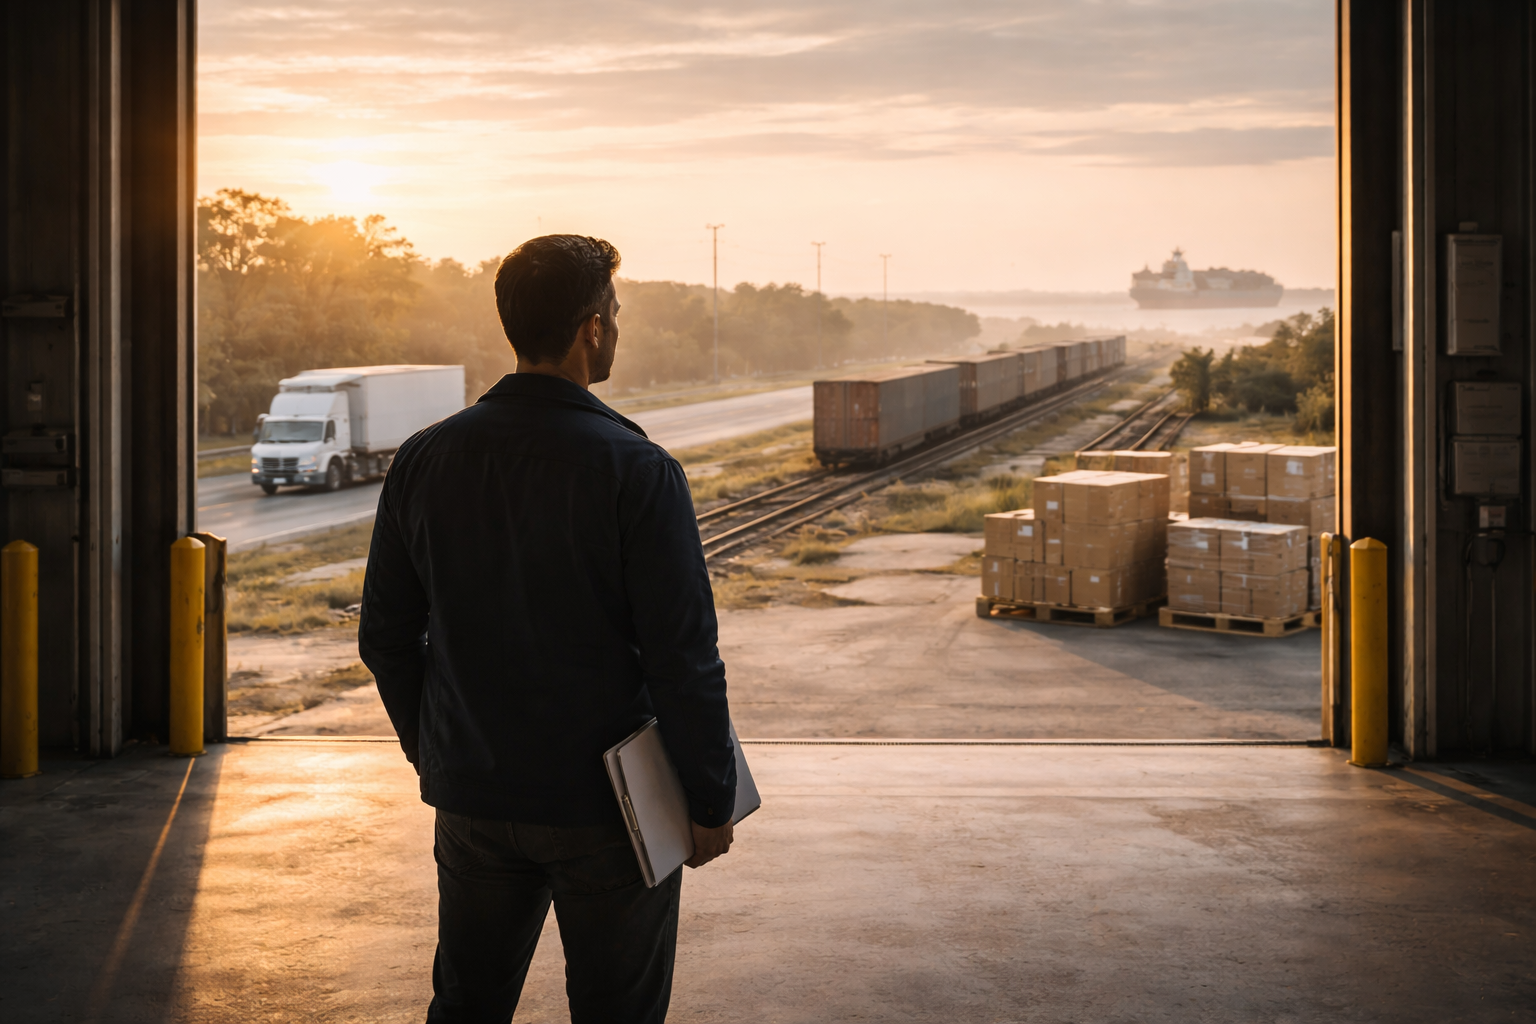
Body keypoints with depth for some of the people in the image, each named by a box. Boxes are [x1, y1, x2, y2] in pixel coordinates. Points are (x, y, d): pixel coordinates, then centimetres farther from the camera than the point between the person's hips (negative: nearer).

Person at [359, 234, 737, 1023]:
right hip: (608, 807, -4)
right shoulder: (637, 472, -16)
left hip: (472, 801, 5)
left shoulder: (425, 461, -2)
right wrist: (711, 804, -5)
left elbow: (386, 637, 5)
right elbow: (684, 659, -16)